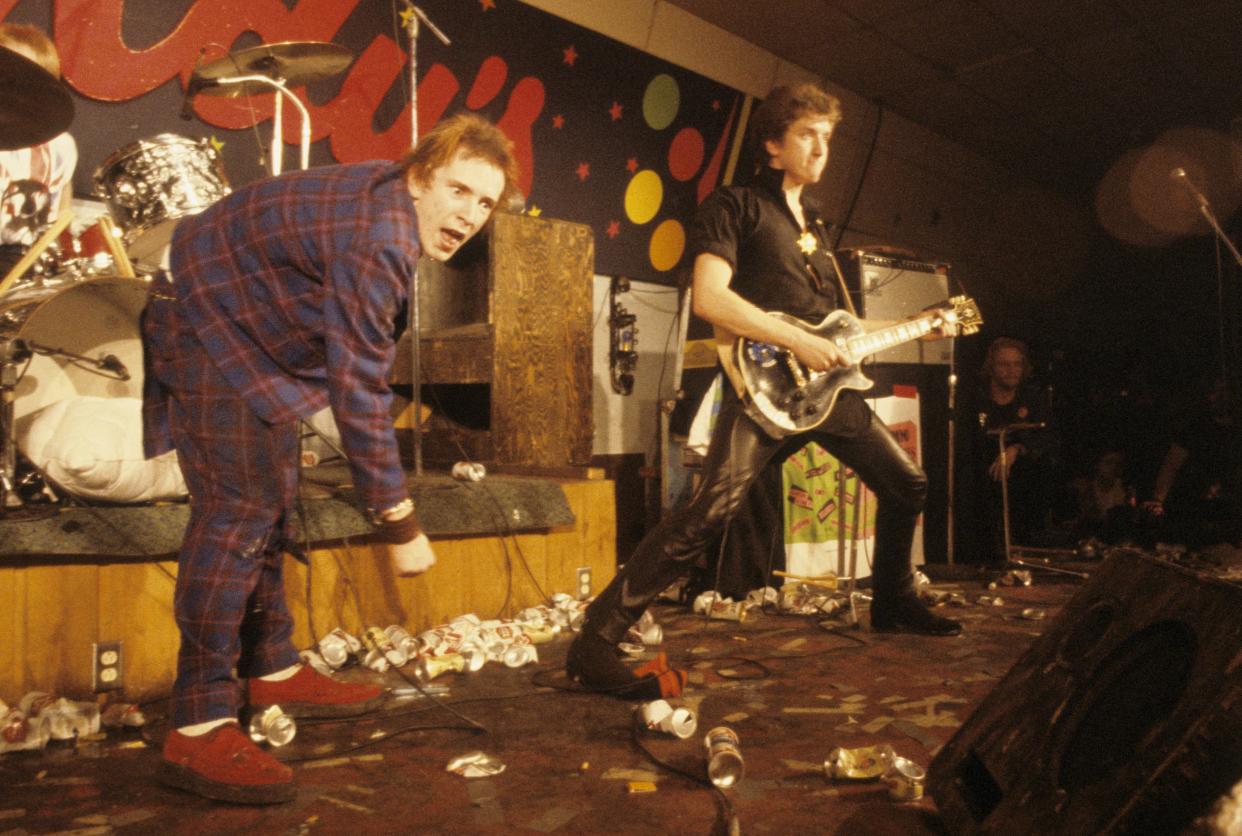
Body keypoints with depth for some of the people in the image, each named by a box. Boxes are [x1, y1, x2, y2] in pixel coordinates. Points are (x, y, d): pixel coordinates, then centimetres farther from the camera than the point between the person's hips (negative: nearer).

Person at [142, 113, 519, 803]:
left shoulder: (392, 200, -1)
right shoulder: (376, 242, -31)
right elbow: (358, 392, -32)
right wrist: (400, 524, -26)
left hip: (255, 333, 11)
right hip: (209, 334, -10)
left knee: (272, 502, 12)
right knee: (239, 512, -16)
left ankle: (274, 673, 23)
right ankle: (199, 729, -11)